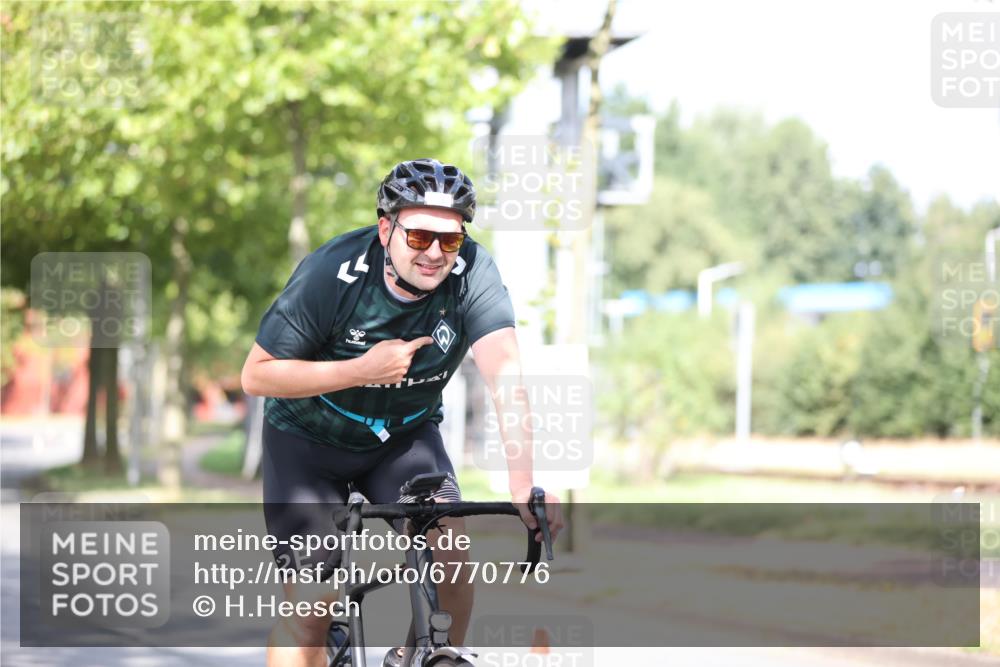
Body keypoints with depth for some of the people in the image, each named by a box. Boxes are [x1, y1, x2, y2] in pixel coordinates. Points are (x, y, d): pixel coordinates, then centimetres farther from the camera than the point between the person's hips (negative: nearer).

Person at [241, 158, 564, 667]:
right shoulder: (332, 274, -27)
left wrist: (523, 488, -51)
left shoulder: (472, 272, -24)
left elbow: (505, 373, -37)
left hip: (404, 436, 2)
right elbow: (256, 375, -21)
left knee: (451, 557, -22)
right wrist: (363, 370, -32)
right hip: (310, 438, -2)